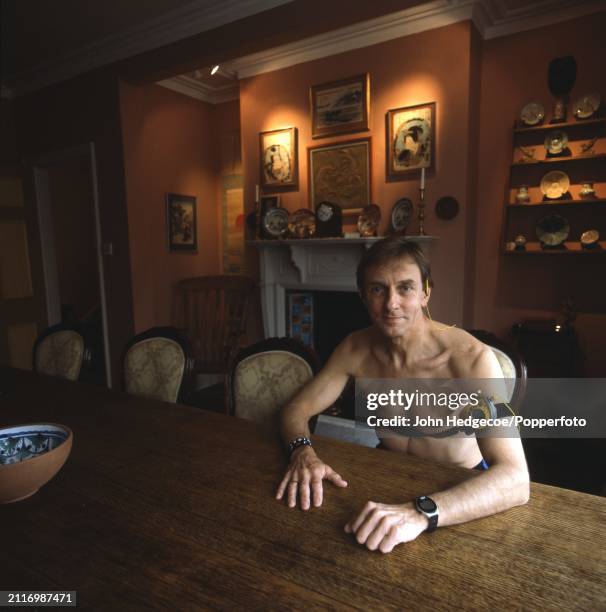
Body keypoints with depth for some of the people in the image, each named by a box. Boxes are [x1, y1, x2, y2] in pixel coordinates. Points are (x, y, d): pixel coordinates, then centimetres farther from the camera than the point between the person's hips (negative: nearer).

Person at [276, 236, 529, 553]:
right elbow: (297, 408, -4)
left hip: (460, 490, -2)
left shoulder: (472, 358, -26)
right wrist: (302, 450, -25)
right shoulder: (355, 348, -12)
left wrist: (421, 513, -47)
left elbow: (515, 479, -33)